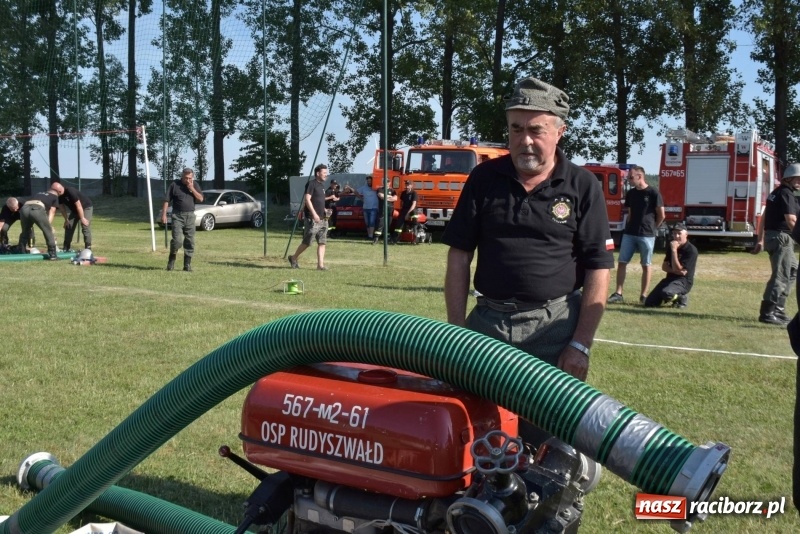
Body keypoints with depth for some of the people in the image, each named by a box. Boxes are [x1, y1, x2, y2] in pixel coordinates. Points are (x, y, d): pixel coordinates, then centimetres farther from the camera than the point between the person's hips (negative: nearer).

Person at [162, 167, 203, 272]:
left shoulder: (195, 185, 9)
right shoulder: (174, 185, 0)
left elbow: (201, 199, 0)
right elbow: (167, 200, 0)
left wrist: (192, 189, -10)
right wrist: (164, 214, -7)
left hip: (190, 216, 3)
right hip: (177, 216, -3)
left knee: (190, 242, 2)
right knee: (177, 240, -13)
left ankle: (187, 265, 9)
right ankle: (171, 260, 8)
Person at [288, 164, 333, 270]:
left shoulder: (322, 185, 17)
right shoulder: (311, 184, -9)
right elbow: (307, 199, -17)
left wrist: (324, 210, 15)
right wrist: (314, 213, -24)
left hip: (322, 219, 8)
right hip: (312, 219, -8)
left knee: (322, 243, 1)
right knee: (307, 242, -2)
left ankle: (320, 265, -1)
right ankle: (293, 258, 17)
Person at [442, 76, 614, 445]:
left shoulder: (583, 187, -3)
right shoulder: (484, 179, 3)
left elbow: (598, 271, -4)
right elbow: (459, 256, 4)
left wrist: (580, 345, -10)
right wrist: (456, 329, -2)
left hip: (554, 325, -2)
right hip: (488, 321, 3)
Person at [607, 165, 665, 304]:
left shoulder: (653, 193, -9)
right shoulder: (630, 193, 9)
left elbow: (661, 215, -4)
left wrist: (651, 228, 6)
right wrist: (629, 226, 10)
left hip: (647, 235, -5)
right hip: (629, 233, 5)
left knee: (646, 265, 3)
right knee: (621, 262, 0)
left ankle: (644, 295, 7)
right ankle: (618, 293, 3)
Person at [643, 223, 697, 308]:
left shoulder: (691, 250, -14)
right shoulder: (671, 246, 9)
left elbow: (678, 269, -20)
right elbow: (664, 266, 8)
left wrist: (674, 250, -23)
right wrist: (675, 271, -12)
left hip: (683, 281, -7)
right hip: (670, 279, 7)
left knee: (666, 293, -40)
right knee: (649, 303, -5)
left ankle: (682, 298, -5)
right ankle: (674, 296, 19)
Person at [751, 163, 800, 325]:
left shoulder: (776, 192, 17)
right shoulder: (786, 194, -13)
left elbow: (763, 218, 20)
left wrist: (760, 240, 23)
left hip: (770, 236, 10)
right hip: (781, 237, -10)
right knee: (780, 275, -9)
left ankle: (778, 309, 20)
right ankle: (767, 313, -9)